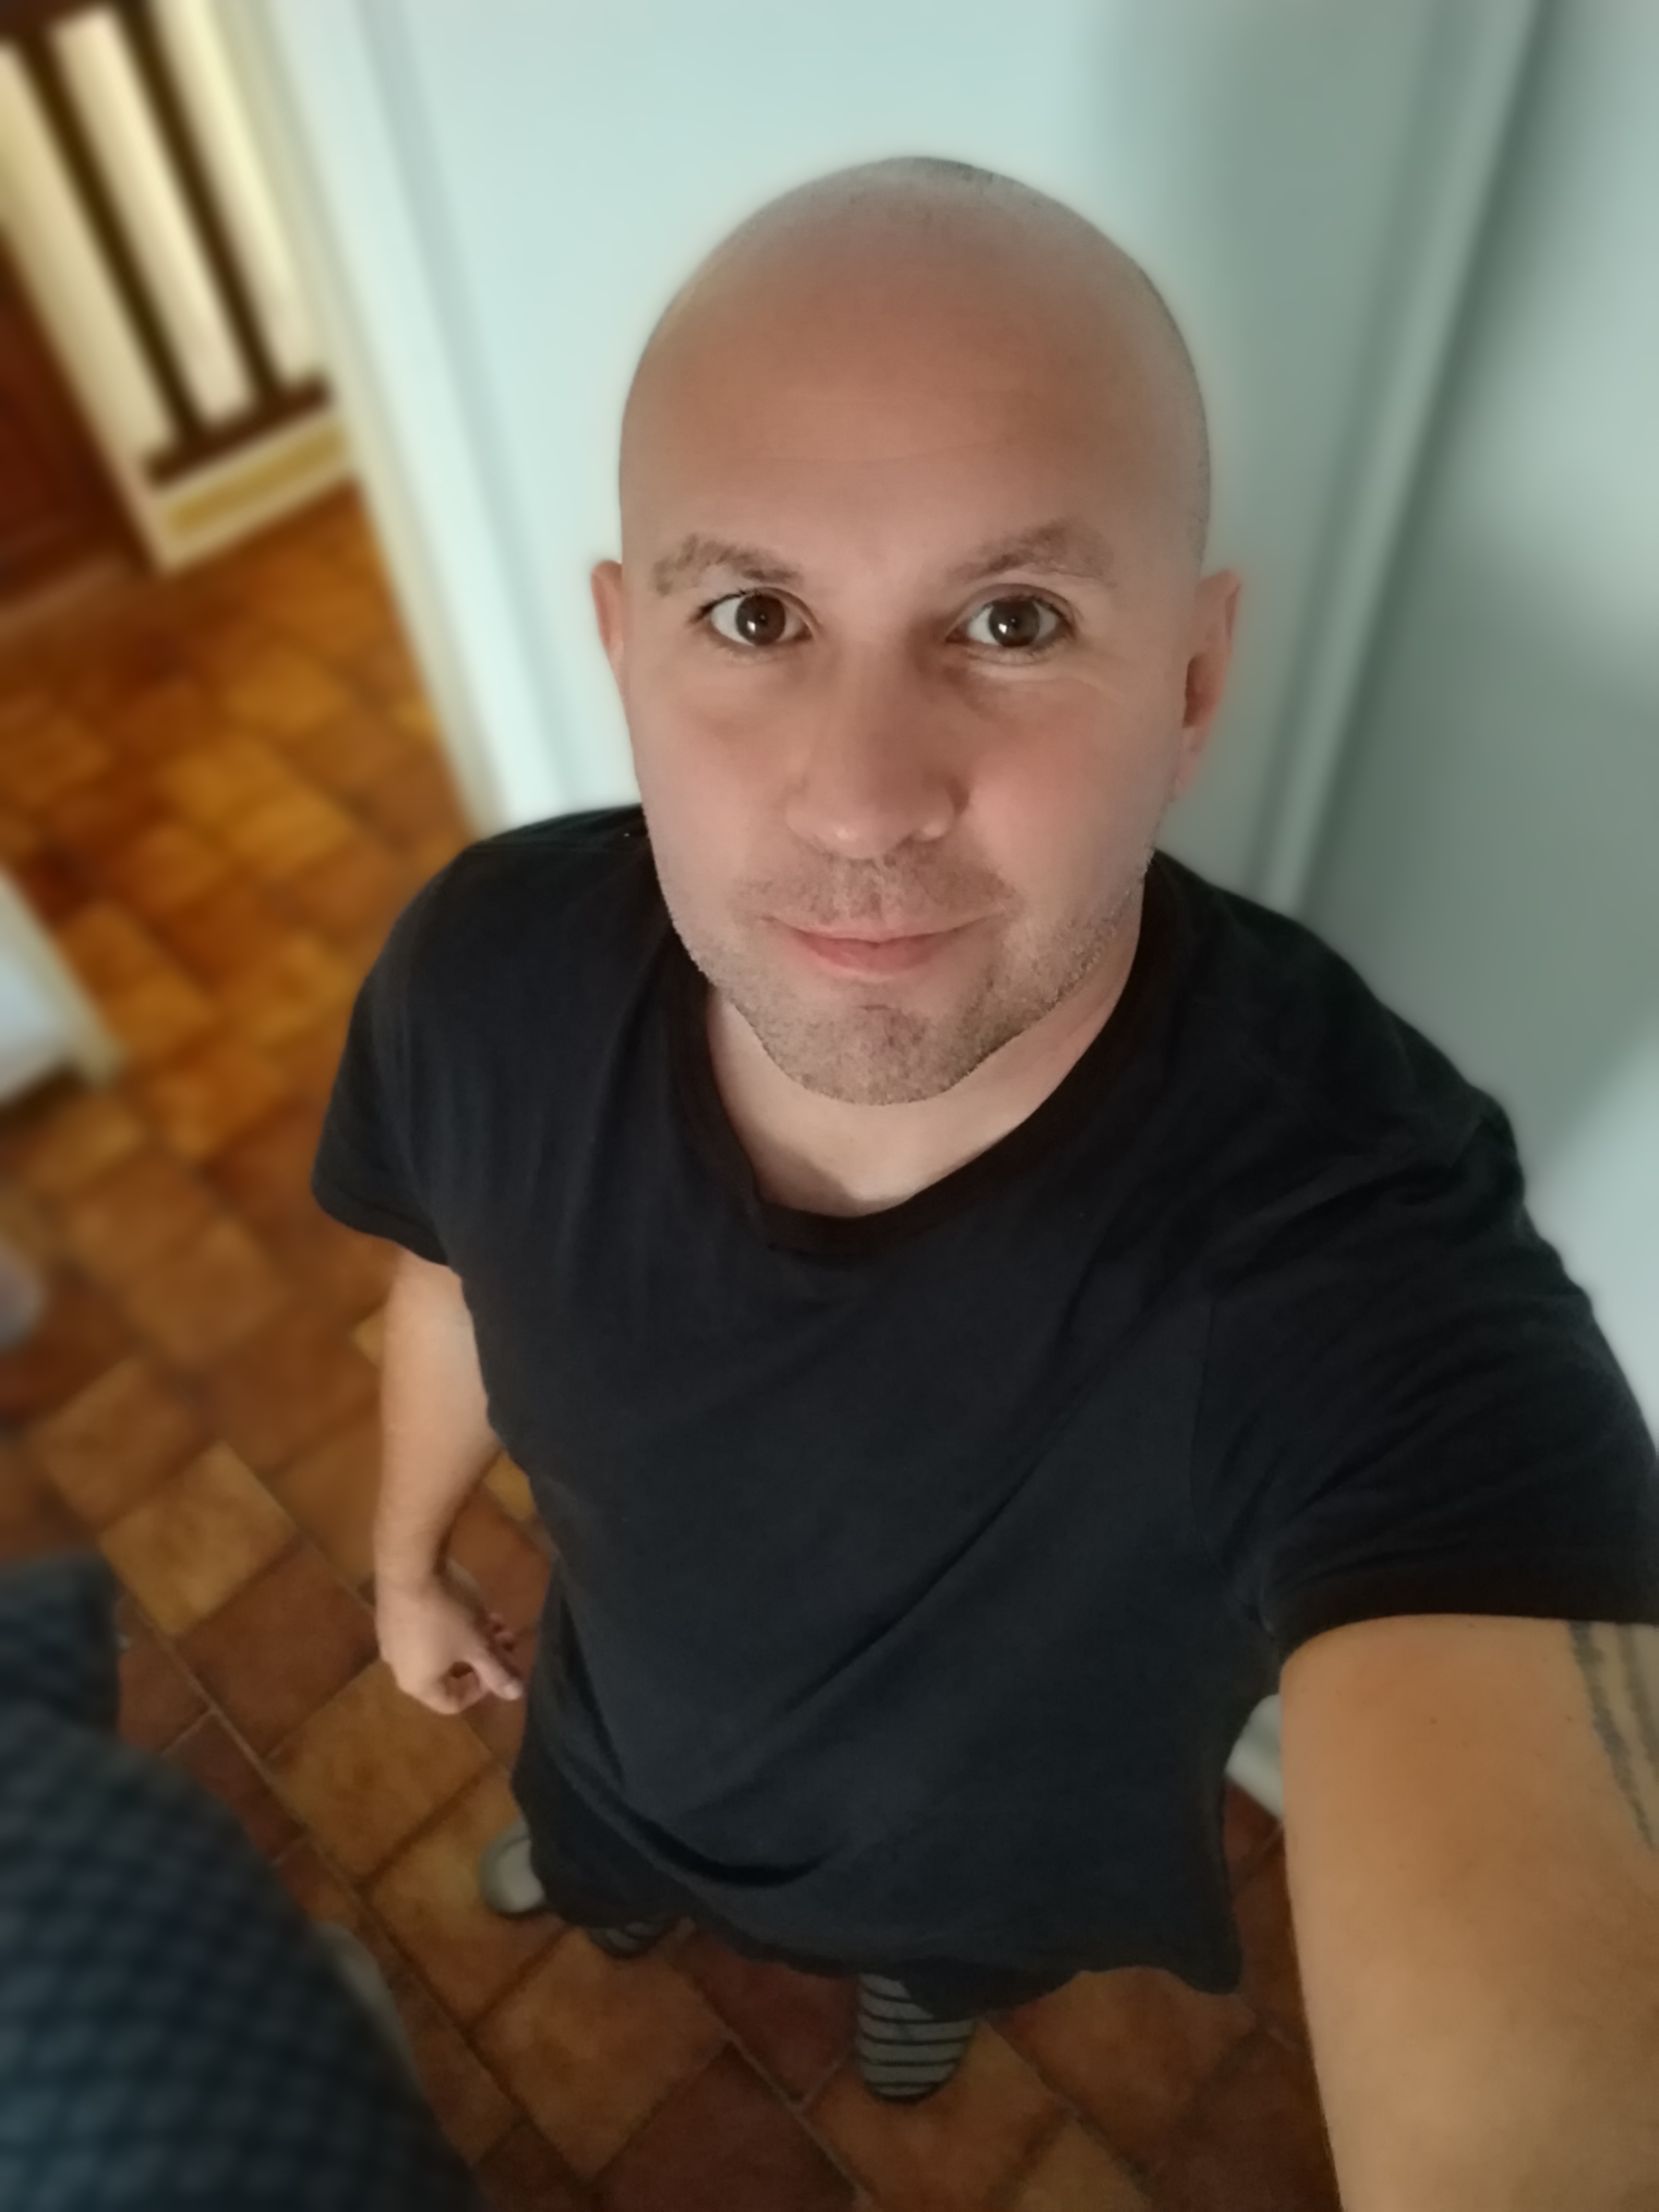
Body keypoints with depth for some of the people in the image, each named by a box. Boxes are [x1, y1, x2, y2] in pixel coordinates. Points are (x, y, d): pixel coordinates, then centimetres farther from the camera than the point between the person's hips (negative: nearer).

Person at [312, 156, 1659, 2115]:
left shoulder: (1377, 1281, -47)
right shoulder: (486, 972, -33)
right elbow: (456, 1278, -10)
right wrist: (408, 1553, 7)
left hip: (993, 1861, -1)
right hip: (624, 1744, 3)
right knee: (601, 1860, 39)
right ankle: (613, 1880, 78)